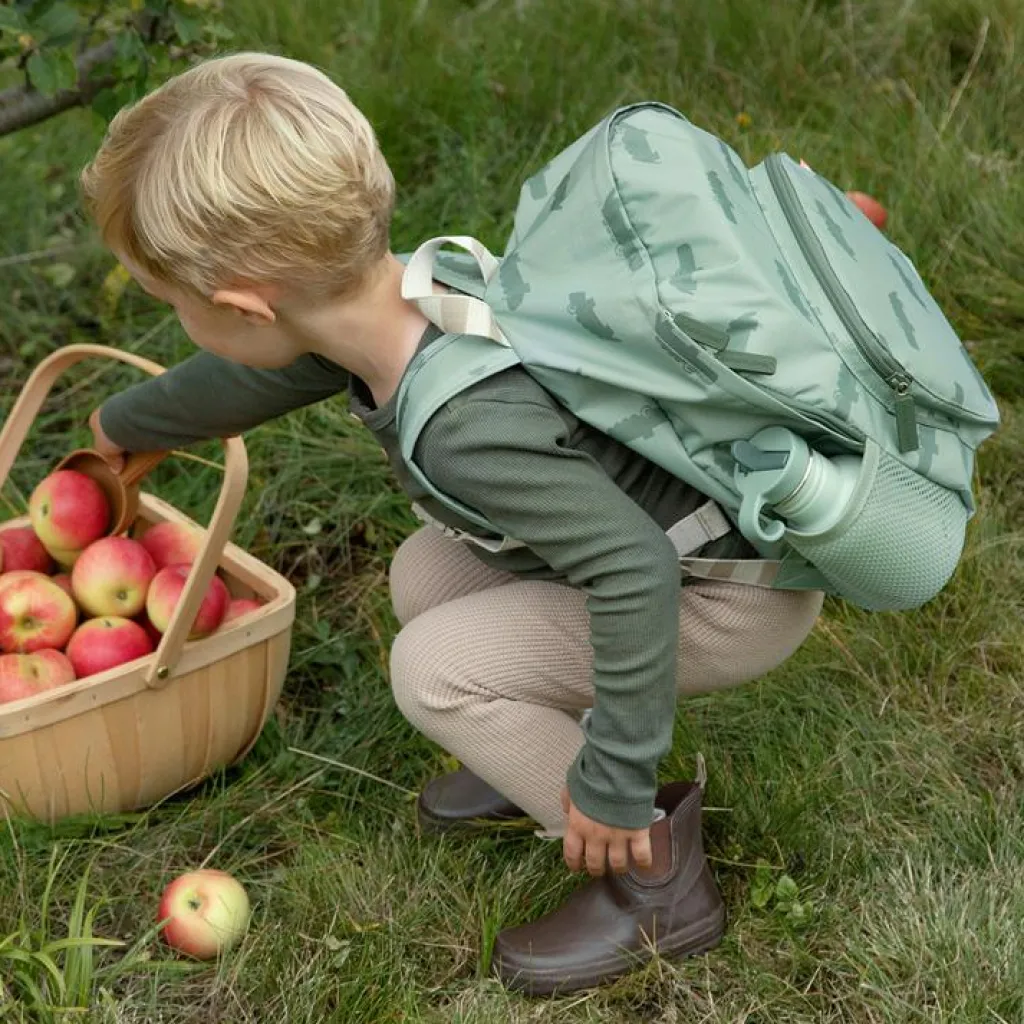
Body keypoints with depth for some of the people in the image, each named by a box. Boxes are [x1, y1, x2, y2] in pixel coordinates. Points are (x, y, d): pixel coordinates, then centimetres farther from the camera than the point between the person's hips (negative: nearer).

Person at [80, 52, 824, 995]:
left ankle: (654, 873, 0)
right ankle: (544, 759, 23)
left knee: (437, 668, -12)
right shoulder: (396, 298, -7)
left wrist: (615, 781, -23)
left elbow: (635, 568, -34)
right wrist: (126, 425, 34)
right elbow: (248, 376, 13)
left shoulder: (467, 426, -36)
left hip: (744, 597, -9)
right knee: (425, 574, 8)